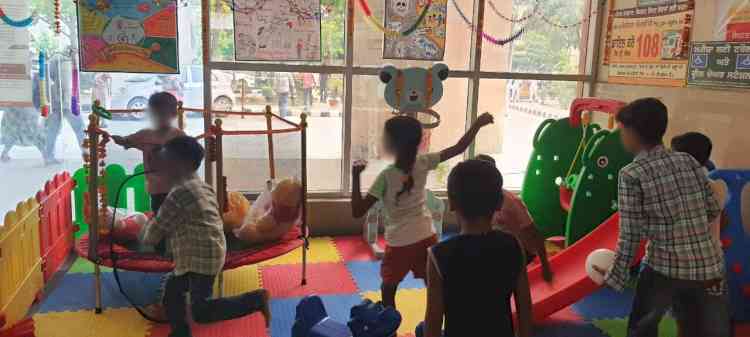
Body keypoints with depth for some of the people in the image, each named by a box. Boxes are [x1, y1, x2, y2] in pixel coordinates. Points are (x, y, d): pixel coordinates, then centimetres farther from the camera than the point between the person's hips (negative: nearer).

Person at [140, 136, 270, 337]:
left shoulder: (180, 192, -17)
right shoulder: (200, 185, 14)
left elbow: (158, 228, -11)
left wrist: (147, 236, 11)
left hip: (201, 258, -10)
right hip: (199, 256, 10)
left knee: (201, 312, -11)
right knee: (172, 290, 21)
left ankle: (255, 300, -10)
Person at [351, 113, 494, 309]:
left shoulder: (386, 176, -18)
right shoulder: (423, 163, -9)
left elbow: (357, 212, -17)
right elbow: (458, 148, 0)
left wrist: (356, 177, -13)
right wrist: (478, 124, 7)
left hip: (399, 245, -4)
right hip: (426, 238, 4)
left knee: (388, 291, 15)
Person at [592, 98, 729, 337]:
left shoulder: (632, 174, -10)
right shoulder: (690, 161, 5)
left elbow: (631, 234, -11)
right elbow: (713, 211, 11)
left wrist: (615, 276, -2)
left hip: (665, 267, -5)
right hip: (710, 265, 5)